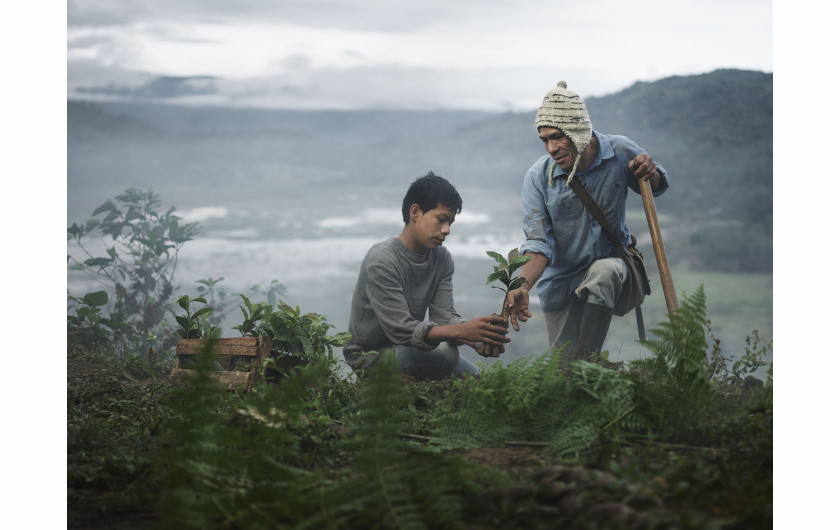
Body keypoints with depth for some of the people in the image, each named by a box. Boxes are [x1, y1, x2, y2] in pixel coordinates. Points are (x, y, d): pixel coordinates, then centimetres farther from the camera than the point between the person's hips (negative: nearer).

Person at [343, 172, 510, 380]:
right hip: (370, 355, -8)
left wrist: (476, 340, -31)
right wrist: (462, 331, -44)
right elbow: (400, 328, -33)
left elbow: (444, 316, -9)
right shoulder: (382, 261, -25)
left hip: (408, 347, 8)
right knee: (443, 352, -31)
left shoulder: (441, 258, 0)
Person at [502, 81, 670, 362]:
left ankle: (586, 360, -30)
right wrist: (523, 285, -37)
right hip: (561, 278, 1)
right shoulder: (537, 177, -17)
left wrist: (650, 174, -18)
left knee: (603, 272, -38)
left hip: (609, 261, -1)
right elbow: (539, 244, -19)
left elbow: (655, 188, 7)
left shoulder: (621, 153, -14)